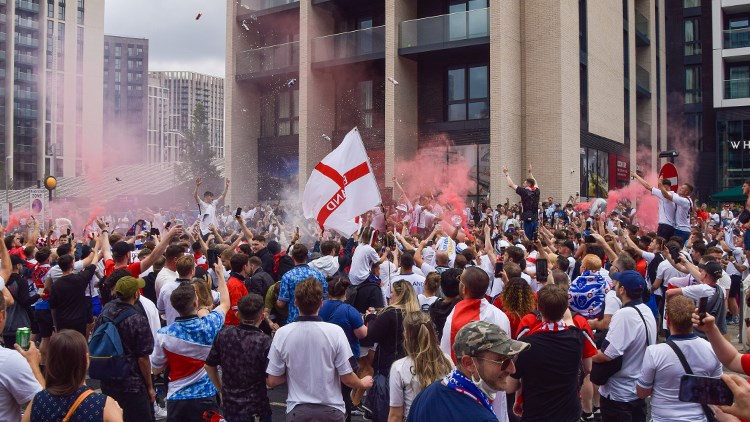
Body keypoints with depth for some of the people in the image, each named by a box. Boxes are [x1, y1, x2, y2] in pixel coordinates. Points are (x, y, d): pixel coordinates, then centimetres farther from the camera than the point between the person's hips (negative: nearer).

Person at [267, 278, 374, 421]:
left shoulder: (282, 334, -10)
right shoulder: (335, 331, -14)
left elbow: (272, 381, -4)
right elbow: (347, 378, -9)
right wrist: (363, 383, 12)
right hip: (330, 410, 0)